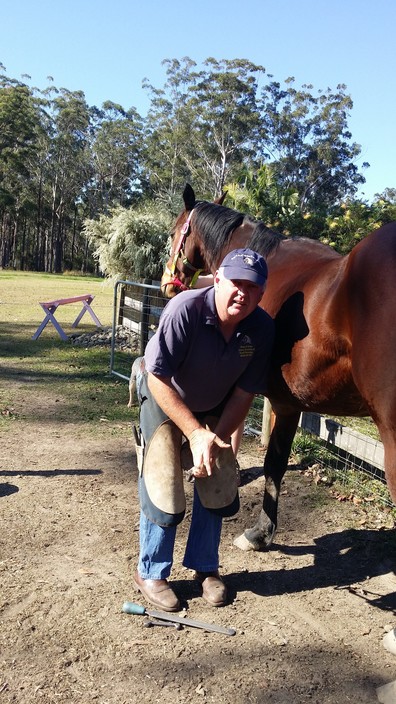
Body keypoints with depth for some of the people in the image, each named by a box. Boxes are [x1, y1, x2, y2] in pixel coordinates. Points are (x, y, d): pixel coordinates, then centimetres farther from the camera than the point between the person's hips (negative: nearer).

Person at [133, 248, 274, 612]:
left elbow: (245, 392, -14)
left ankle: (205, 568, 29)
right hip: (164, 401, -4)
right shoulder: (185, 309, -35)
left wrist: (217, 438, -23)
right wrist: (196, 434, -33)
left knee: (219, 489, 6)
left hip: (214, 408, 4)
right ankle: (150, 573, 18)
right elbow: (158, 378, -30)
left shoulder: (263, 328, -23)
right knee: (164, 492, -6)